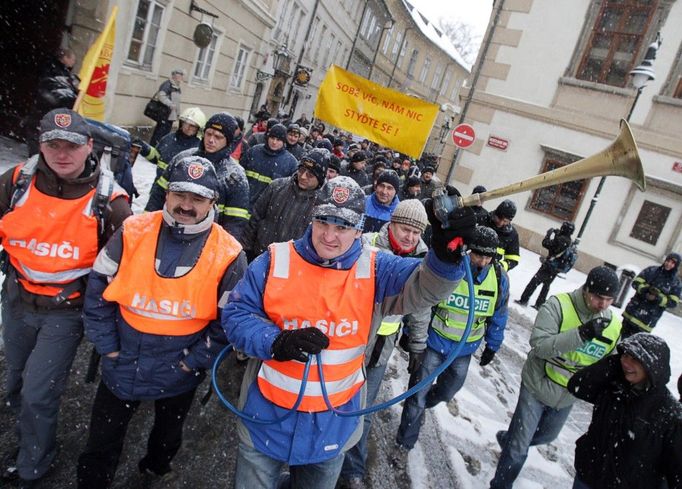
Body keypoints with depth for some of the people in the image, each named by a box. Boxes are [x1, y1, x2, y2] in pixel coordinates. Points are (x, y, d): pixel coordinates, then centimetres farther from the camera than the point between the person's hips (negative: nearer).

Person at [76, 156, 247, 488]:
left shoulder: (228, 255, -17)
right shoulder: (133, 232, -13)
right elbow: (98, 290, -5)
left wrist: (195, 361, -11)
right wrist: (108, 346, -5)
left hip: (178, 377, 0)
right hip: (122, 366, 0)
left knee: (168, 436, 28)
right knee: (101, 445, 19)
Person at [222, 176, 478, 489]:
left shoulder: (375, 270, -8)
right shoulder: (276, 261, -10)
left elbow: (422, 288, -21)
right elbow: (236, 315, -8)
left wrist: (445, 256, -42)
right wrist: (276, 342, -26)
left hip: (333, 425, 1)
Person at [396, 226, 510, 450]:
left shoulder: (499, 278, -10)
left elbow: (498, 316, 6)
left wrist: (492, 345, 13)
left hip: (464, 349, 4)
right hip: (435, 341, -4)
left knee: (447, 391, 22)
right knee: (419, 392, 4)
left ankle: (420, 406, 53)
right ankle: (405, 442, 24)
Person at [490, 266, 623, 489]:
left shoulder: (614, 326, -6)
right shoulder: (559, 305, -22)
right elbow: (539, 345, -33)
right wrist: (581, 334, -42)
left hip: (567, 397, 6)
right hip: (538, 387, -6)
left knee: (546, 436, 29)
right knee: (519, 448, 2)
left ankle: (508, 439, 57)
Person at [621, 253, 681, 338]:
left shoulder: (676, 283, -1)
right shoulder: (651, 270, 1)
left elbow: (673, 303, -6)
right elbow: (636, 282, -2)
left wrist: (658, 298, -22)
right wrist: (646, 289, -21)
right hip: (633, 311, 2)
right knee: (622, 336, 14)